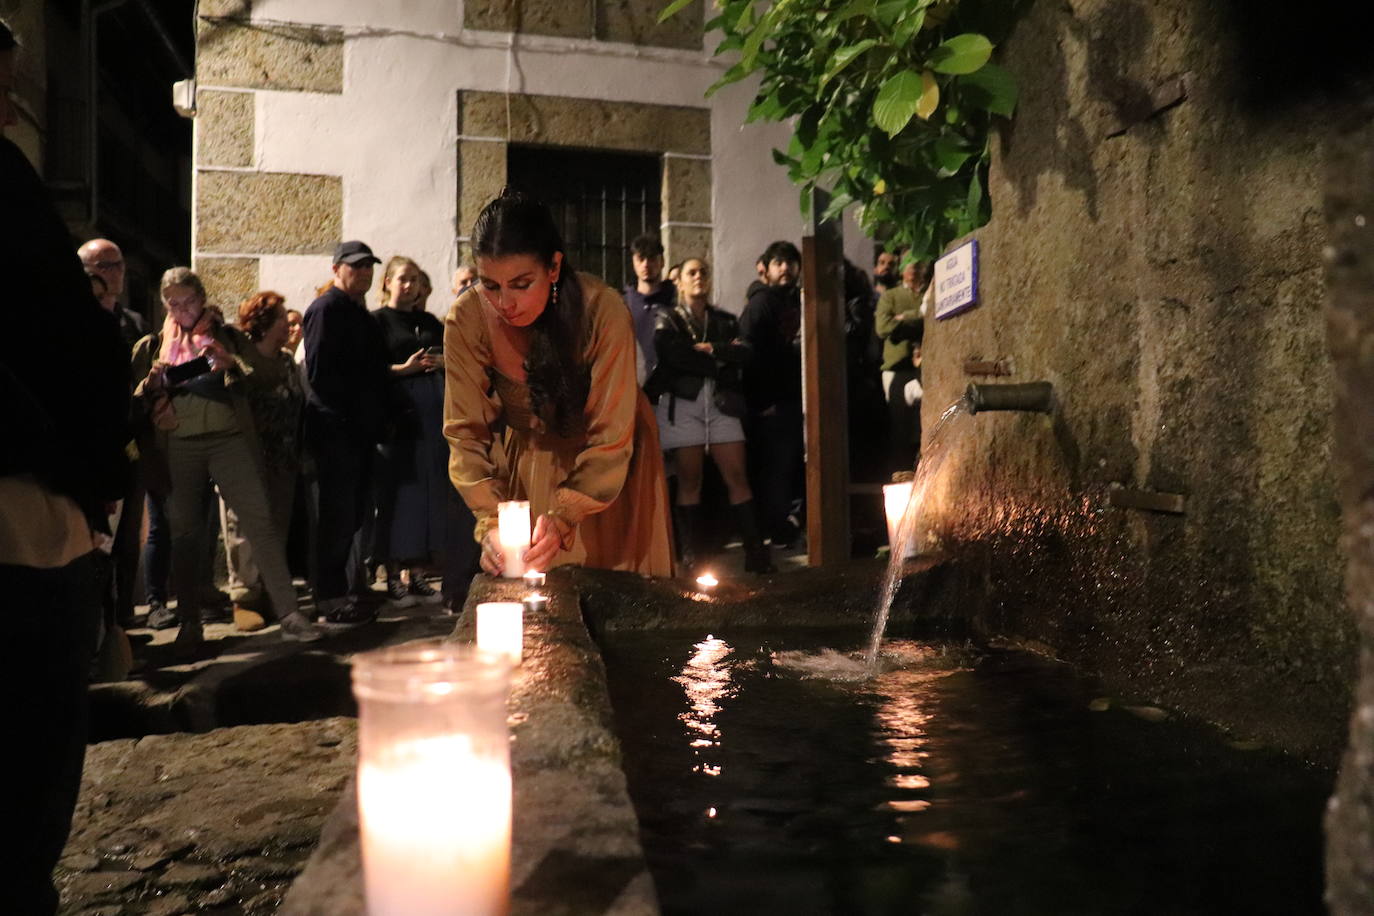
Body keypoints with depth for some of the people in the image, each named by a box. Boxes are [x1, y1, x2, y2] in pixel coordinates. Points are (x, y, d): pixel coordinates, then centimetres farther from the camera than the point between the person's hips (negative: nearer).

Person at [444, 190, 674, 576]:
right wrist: (490, 522, -30)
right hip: (526, 458, 2)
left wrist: (563, 518, -38)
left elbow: (609, 440, -26)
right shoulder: (466, 320, -23)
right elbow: (466, 431, -17)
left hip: (607, 463, -1)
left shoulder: (603, 311, -30)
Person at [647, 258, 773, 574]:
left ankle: (755, 551, -4)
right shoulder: (667, 319, 10)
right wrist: (721, 361, -7)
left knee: (737, 477, -5)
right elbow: (671, 353, -11)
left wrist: (711, 349, -10)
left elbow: (744, 354, 2)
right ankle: (690, 554, 3)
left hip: (721, 404, 2)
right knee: (689, 481, -2)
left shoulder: (726, 320, 19)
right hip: (682, 403, -2)